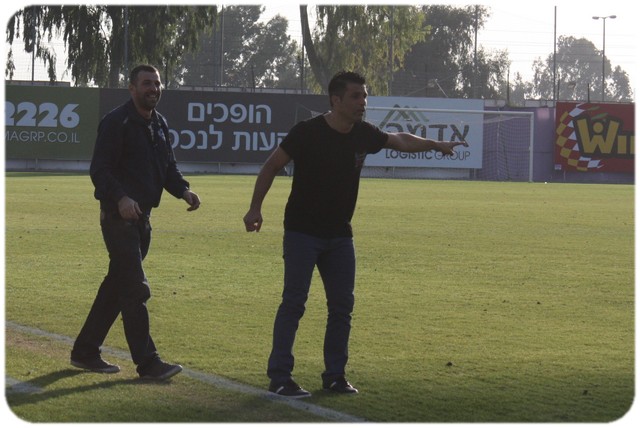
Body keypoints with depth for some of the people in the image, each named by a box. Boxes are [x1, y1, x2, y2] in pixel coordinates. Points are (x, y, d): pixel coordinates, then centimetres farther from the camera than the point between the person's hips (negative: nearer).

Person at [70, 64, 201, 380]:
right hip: (119, 215, -9)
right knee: (135, 289, -9)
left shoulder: (159, 124, 14)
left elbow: (168, 167, 20)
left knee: (117, 285, 14)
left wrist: (183, 190, 1)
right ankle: (147, 362, -7)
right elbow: (99, 170, -17)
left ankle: (85, 352, 24)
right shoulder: (116, 123, -12)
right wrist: (120, 198, -31)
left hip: (142, 216, 9)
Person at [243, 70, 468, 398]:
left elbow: (400, 140, 21)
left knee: (342, 305, 6)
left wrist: (436, 145, 22)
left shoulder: (364, 135, 0)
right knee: (293, 302, -10)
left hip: (339, 235, 6)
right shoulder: (307, 132, -16)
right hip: (302, 232, -6)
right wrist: (255, 208, -13)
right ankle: (279, 377, -8)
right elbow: (272, 166, -7)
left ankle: (335, 375, 16)